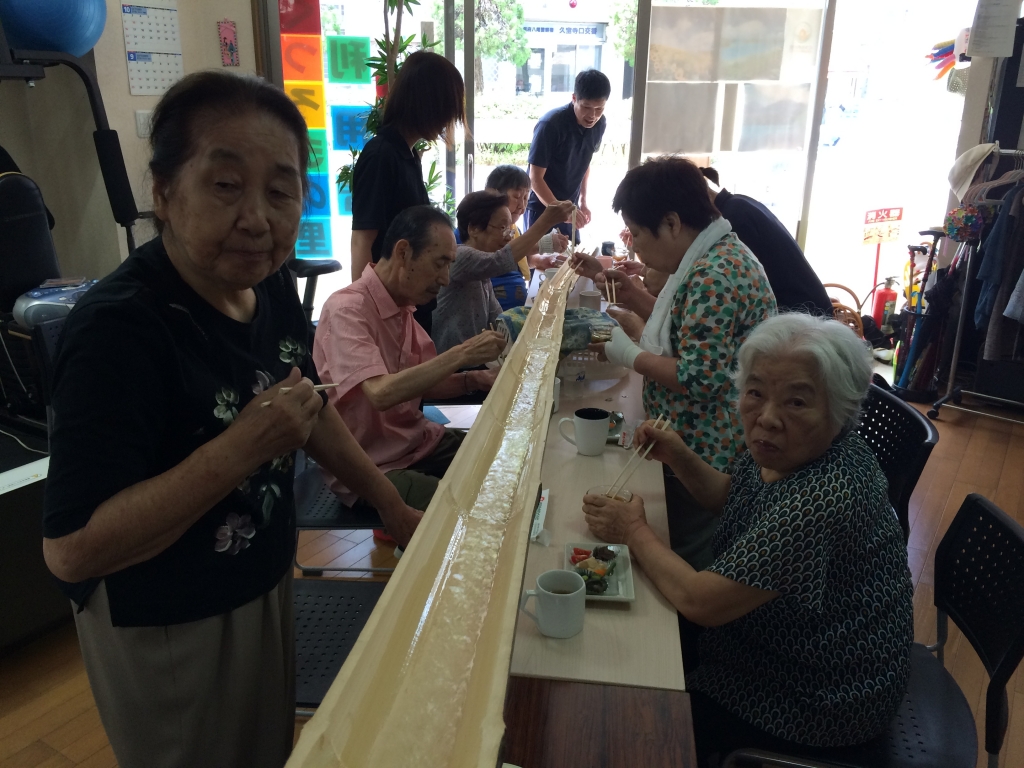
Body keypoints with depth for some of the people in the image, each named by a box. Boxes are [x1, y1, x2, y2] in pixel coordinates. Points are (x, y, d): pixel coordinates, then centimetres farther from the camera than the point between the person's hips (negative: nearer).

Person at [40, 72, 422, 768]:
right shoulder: (121, 329, -30)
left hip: (267, 583, 7)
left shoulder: (273, 288, -6)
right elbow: (70, 550, -31)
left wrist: (391, 503, 8)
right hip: (165, 631, -7)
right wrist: (241, 449, -36)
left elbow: (311, 408, 10)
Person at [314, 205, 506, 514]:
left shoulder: (403, 308, 6)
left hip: (418, 441, 8)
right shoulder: (347, 309, -19)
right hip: (371, 466, -8)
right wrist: (461, 353, -27)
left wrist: (474, 379, -5)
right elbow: (381, 393, -32)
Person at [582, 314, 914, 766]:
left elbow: (700, 602, -33)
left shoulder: (824, 498, -37)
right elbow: (732, 497, 11)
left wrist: (635, 532, -18)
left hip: (818, 702, -8)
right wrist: (679, 458, -7)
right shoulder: (784, 451, -10)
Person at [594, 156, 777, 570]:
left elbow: (698, 379, -28)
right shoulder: (712, 256, 8)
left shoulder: (714, 275, -24)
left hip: (705, 457, -10)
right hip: (695, 448, 10)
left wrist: (628, 354, -15)